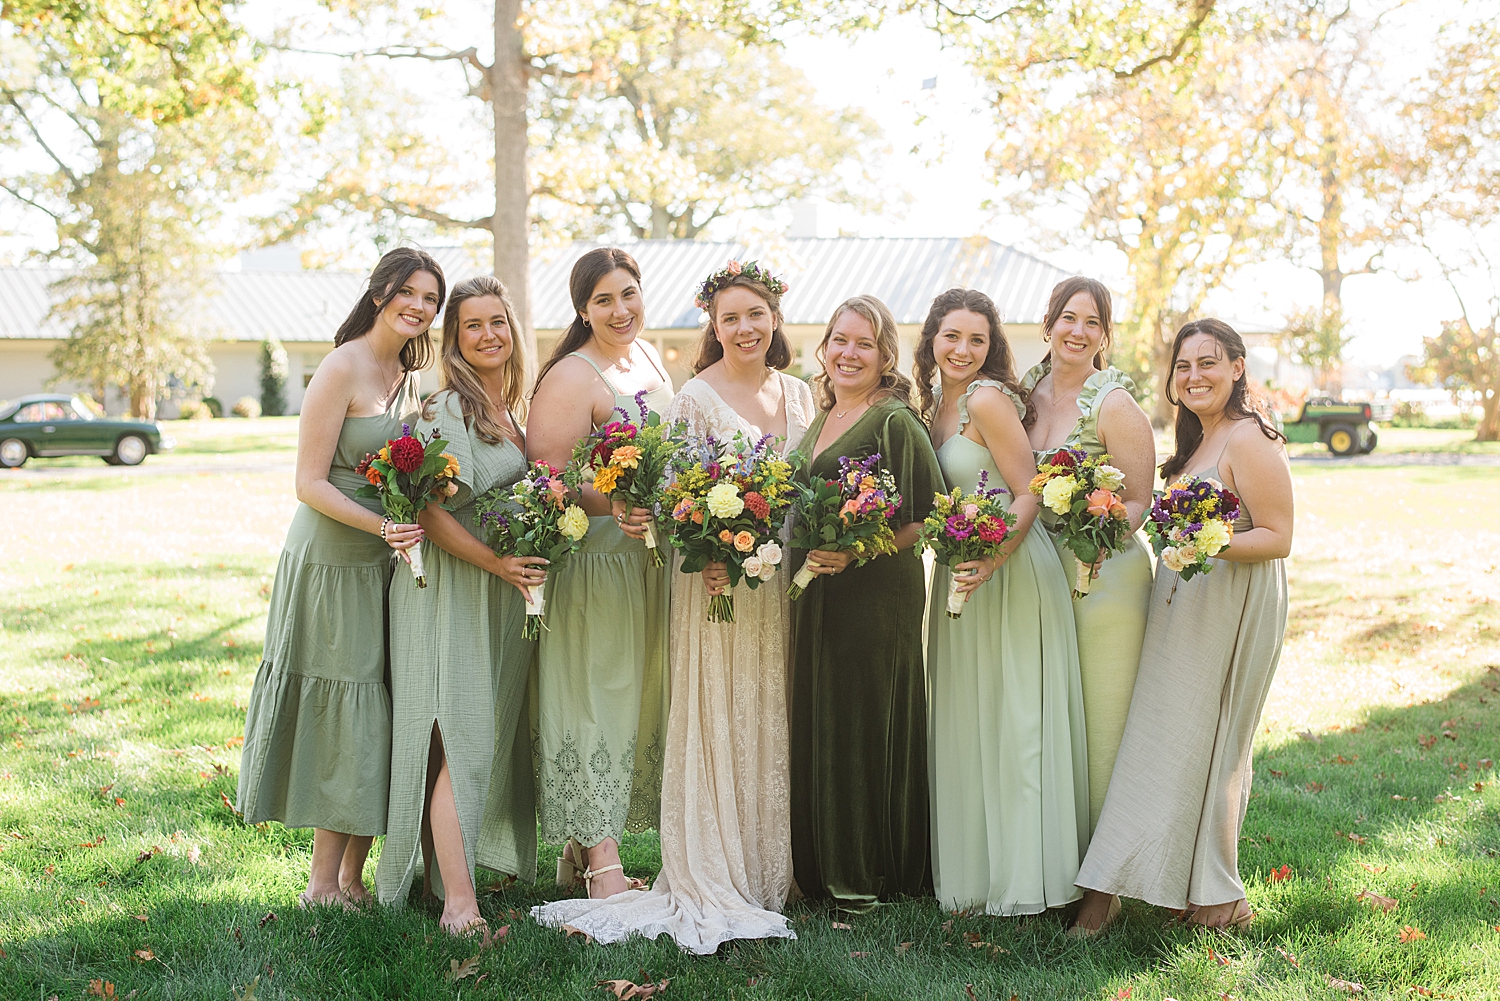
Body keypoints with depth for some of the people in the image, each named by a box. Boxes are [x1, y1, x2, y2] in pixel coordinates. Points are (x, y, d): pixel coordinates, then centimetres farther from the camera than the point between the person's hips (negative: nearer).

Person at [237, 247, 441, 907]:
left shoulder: (408, 377, 12)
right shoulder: (343, 368, -12)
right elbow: (310, 483, -17)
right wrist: (382, 526, -27)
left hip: (386, 564, 8)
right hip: (331, 561, -8)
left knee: (378, 720, 9)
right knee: (344, 718, -3)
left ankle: (352, 878, 19)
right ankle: (323, 884, 7)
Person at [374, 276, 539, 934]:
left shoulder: (512, 408, 15)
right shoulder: (446, 410, -11)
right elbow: (431, 512, -17)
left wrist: (527, 565, 11)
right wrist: (499, 563, -22)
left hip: (507, 593, 8)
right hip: (451, 589, -8)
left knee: (496, 732, 10)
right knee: (459, 738, -11)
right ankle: (458, 899, -11)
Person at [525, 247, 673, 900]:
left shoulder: (649, 357, 13)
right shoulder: (571, 377, -14)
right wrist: (614, 505, -30)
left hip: (652, 558, 9)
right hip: (594, 560, -9)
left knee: (642, 698, 12)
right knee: (597, 700, -6)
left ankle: (585, 849, 23)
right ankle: (600, 863, 0)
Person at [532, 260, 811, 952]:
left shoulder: (798, 395, 11)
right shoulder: (695, 398, -6)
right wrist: (708, 560, -25)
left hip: (785, 582, 6)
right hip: (719, 578, -6)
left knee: (774, 721, 10)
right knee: (719, 719, -4)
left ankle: (770, 872, 21)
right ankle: (713, 886, 3)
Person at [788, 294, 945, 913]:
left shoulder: (895, 421, -10)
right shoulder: (822, 420, 15)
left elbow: (932, 516, -13)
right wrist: (802, 556, 8)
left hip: (877, 595, -8)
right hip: (815, 599, 8)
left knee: (864, 723, -2)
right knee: (818, 723, 10)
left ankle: (870, 874, 10)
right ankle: (827, 868, 21)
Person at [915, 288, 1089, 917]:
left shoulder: (988, 399, -13)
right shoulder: (935, 405, 12)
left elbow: (1028, 494, -17)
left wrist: (991, 562, -27)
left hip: (1012, 575, -9)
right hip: (961, 576, 9)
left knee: (1014, 722, -3)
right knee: (965, 723, 12)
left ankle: (1023, 879, 6)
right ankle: (973, 870, 22)